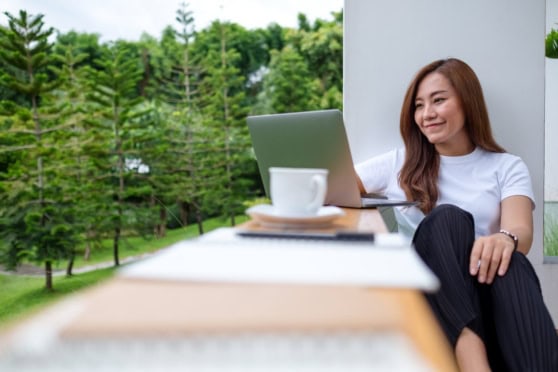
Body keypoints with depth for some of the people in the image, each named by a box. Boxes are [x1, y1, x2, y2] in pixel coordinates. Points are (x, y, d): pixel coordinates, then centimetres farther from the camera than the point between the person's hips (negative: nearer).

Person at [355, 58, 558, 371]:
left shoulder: (507, 167, 13)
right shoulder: (399, 163, 16)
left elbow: (521, 231, -6)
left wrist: (505, 239, -31)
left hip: (489, 293, 0)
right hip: (425, 293, 0)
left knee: (506, 260, -33)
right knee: (446, 219, -28)